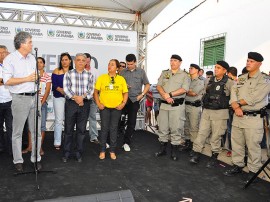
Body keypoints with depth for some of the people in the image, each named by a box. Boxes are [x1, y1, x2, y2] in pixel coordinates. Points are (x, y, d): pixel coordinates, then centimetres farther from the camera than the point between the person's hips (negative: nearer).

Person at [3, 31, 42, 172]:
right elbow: (7, 81, -13)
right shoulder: (10, 59, -6)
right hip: (20, 98, -5)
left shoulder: (32, 58, 13)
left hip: (34, 97, 6)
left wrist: (37, 77, 3)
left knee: (36, 130, 7)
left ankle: (36, 159, 18)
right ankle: (18, 160, 15)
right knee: (17, 132, 4)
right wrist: (27, 79, -14)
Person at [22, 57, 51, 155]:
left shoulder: (47, 77, 1)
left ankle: (40, 147, 10)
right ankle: (30, 146, 15)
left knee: (42, 125, 1)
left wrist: (41, 103, -10)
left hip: (42, 103, -2)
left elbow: (47, 92, -3)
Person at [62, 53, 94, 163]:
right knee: (68, 129, 4)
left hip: (85, 104, 1)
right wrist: (75, 98, -16)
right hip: (70, 103, -1)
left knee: (81, 129, 6)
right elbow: (66, 88, -6)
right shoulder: (68, 74, 4)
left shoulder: (89, 75, 7)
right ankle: (66, 153, 16)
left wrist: (82, 97, -17)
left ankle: (79, 153, 18)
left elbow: (91, 90, -1)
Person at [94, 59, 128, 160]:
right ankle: (102, 150, 15)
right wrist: (98, 103, -7)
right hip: (104, 107, -1)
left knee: (114, 129, 7)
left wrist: (123, 103, -4)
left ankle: (112, 151, 17)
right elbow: (95, 91, 1)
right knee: (104, 128, 4)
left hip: (116, 107, 1)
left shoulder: (121, 79, 5)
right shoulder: (102, 77, 2)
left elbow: (125, 93, 8)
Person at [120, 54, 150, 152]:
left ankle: (126, 142, 19)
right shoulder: (123, 72, 6)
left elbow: (147, 85, 7)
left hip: (135, 100, 0)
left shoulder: (141, 72, 4)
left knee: (132, 122, 5)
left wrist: (142, 94, -6)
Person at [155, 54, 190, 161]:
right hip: (164, 104, 4)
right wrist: (165, 96, -13)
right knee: (162, 128, 10)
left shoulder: (184, 75, 1)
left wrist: (170, 94, -16)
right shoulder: (164, 73, 13)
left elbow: (184, 89, -11)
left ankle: (174, 151, 11)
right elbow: (158, 86, 3)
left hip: (177, 105, -4)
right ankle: (162, 149, 23)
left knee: (176, 128, -1)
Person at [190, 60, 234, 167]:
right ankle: (196, 154, 11)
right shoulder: (210, 81, 10)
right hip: (206, 111, 5)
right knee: (201, 133, 4)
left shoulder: (228, 82, -7)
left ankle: (214, 157, 18)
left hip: (220, 113, -5)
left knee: (216, 136, 3)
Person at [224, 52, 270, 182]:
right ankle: (238, 166, 29)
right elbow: (233, 95, 4)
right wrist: (236, 107, -13)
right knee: (236, 143, 14)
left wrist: (238, 102, -5)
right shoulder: (241, 78, 13)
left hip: (254, 118, -6)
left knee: (253, 146, 1)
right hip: (238, 116, 6)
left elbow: (253, 99, -17)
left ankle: (253, 171, 14)